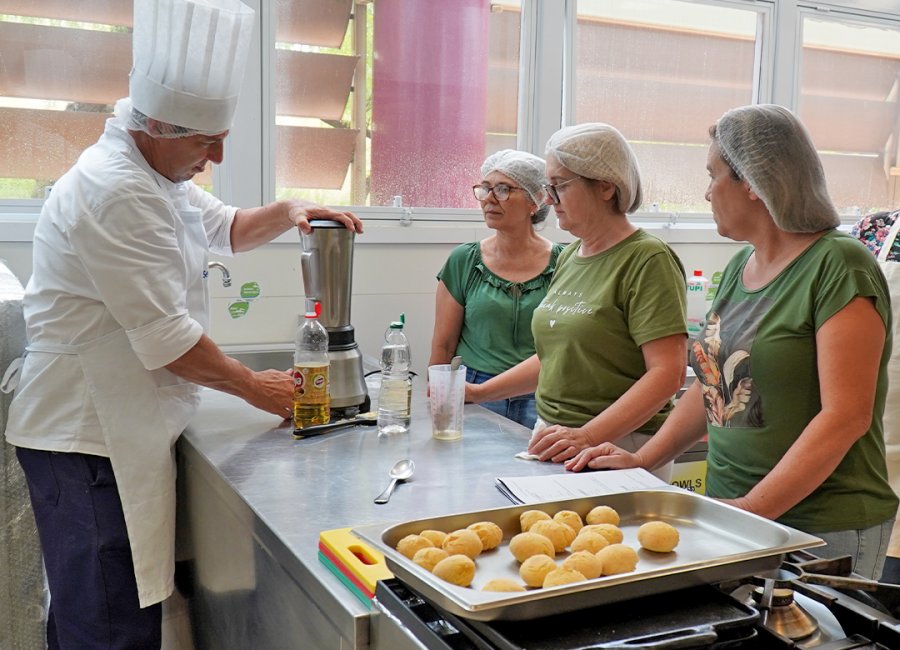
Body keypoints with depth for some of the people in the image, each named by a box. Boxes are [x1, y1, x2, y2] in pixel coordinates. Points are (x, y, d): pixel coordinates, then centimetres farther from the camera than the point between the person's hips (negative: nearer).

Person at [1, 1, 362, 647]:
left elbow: (226, 229, 27)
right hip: (89, 438, -10)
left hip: (123, 426, 10)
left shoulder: (156, 174, 12)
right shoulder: (114, 193, -21)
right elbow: (166, 338, -22)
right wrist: (254, 386, -8)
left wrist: (289, 211, 7)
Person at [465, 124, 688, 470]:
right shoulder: (569, 256, 12)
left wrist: (588, 436, -27)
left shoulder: (648, 259, -12)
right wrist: (479, 392, 16)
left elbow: (668, 373, -19)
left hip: (618, 445, -6)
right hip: (552, 435, 7)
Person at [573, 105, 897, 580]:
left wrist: (754, 507, -23)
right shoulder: (740, 266, 10)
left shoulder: (839, 266, -13)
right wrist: (644, 459, 5)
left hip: (822, 530, -6)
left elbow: (845, 415, -19)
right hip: (734, 512, 6)